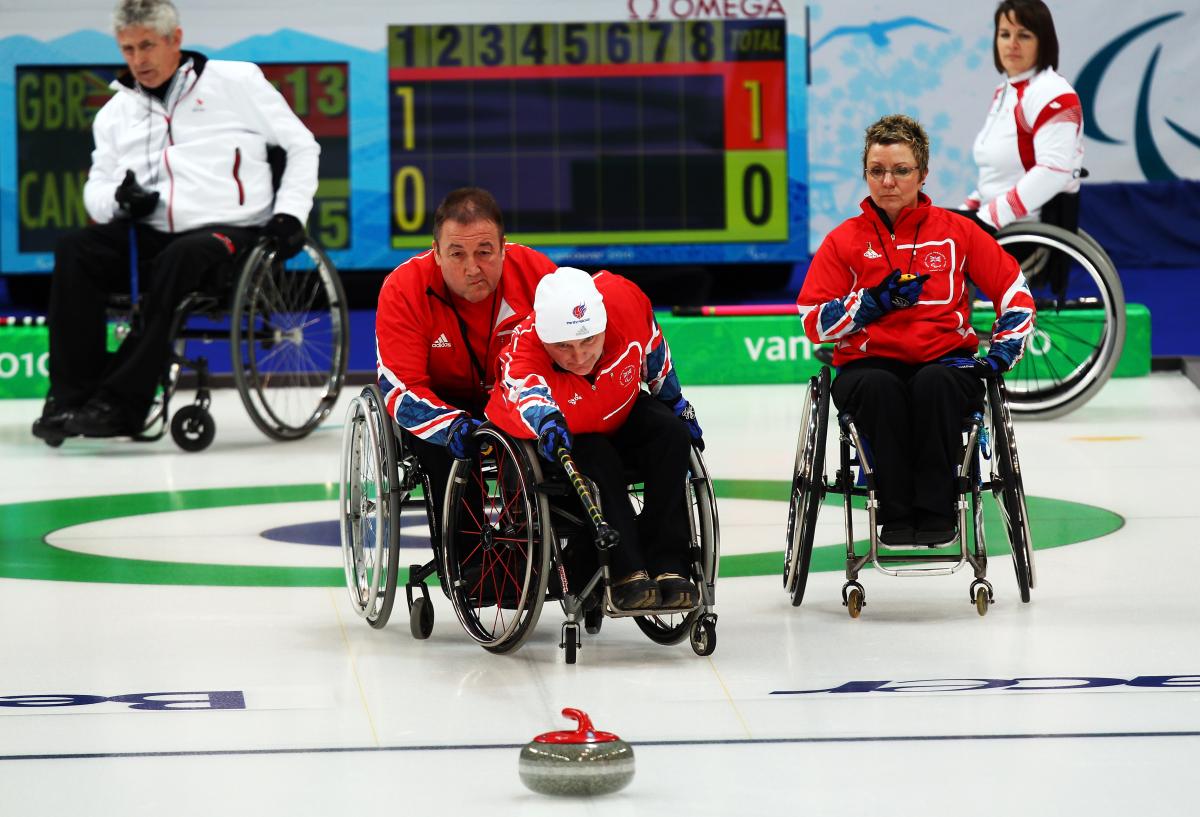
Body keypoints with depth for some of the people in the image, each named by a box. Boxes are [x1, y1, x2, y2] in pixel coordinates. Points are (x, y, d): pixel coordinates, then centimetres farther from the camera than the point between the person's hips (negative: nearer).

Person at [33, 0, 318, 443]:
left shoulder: (235, 82, 4)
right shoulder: (116, 111, 17)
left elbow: (301, 145, 7)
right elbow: (97, 188, 15)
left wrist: (289, 213, -5)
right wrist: (118, 199, -9)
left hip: (231, 230, -5)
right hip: (151, 236, 5)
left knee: (182, 257, -38)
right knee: (75, 251, -23)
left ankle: (124, 402, -39)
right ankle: (72, 396, -26)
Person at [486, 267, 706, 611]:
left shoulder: (622, 298, -29)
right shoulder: (523, 352, -39)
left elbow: (651, 346, -6)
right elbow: (525, 391, -61)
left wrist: (673, 399, 5)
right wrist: (546, 420, -83)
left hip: (620, 414, 4)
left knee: (672, 435, -22)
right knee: (598, 461, -33)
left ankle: (667, 564, -21)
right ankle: (627, 574, -29)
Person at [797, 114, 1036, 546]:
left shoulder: (957, 232, 9)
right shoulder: (844, 240, 9)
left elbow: (1015, 294, 14)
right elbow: (814, 321, 2)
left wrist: (1004, 351, 0)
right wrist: (875, 300, -10)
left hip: (945, 361, 0)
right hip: (869, 363, 0)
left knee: (934, 383, -37)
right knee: (878, 389, -37)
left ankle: (935, 512, -30)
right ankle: (896, 515, -30)